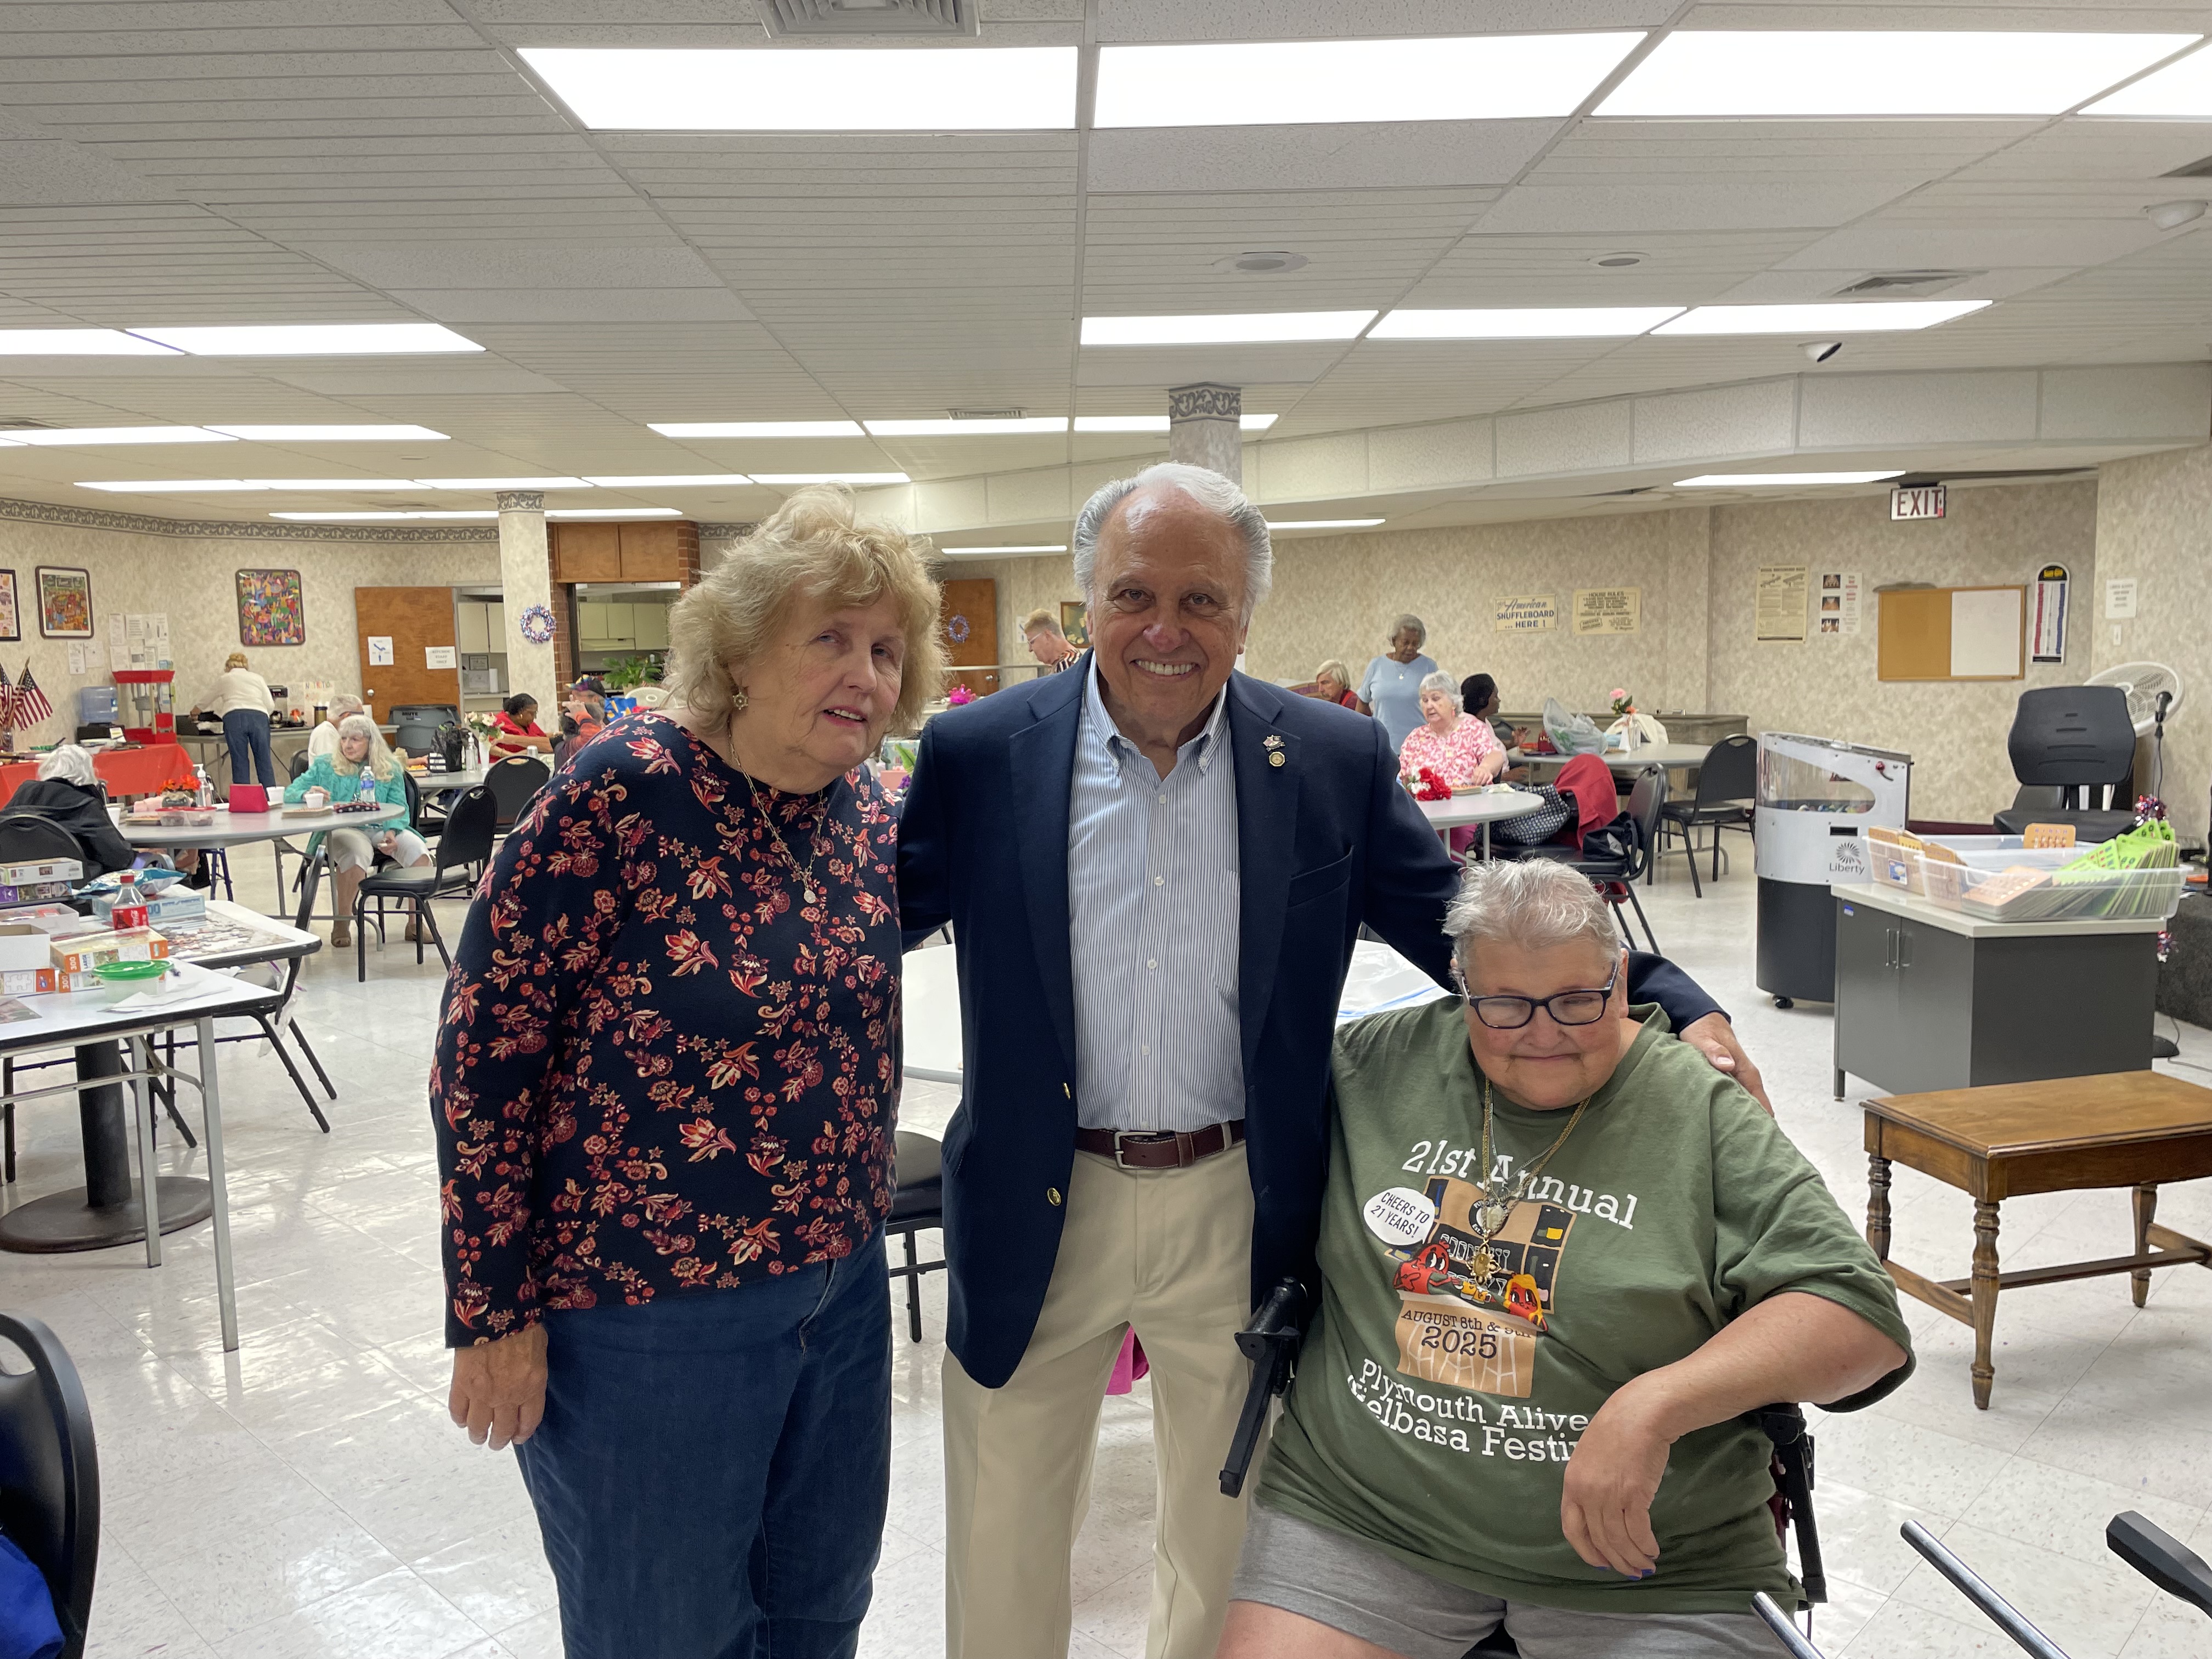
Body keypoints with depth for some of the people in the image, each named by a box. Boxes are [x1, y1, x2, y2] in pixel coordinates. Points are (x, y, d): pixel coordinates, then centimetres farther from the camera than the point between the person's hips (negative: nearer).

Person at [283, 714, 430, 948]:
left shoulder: (390, 769, 15)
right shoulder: (325, 766, 15)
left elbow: (400, 809, 7)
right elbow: (290, 793, 10)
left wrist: (392, 832, -15)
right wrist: (307, 795, -16)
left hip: (380, 829, 2)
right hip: (342, 830, -2)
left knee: (416, 847, -28)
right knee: (357, 852, -38)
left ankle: (415, 922, -20)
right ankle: (341, 923, -25)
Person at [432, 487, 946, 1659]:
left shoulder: (870, 819, 1)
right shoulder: (622, 793, -19)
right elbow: (483, 1046, -16)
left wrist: (857, 1225, 16)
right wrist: (492, 1314, -13)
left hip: (840, 1290, 6)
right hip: (648, 1309, -6)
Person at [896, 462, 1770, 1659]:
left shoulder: (1337, 762, -5)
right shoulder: (979, 753, -7)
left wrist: (1675, 1005, -13)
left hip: (1239, 1211, 1)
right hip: (1037, 1212, 0)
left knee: (1225, 1532, 22)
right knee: (1003, 1554, 18)